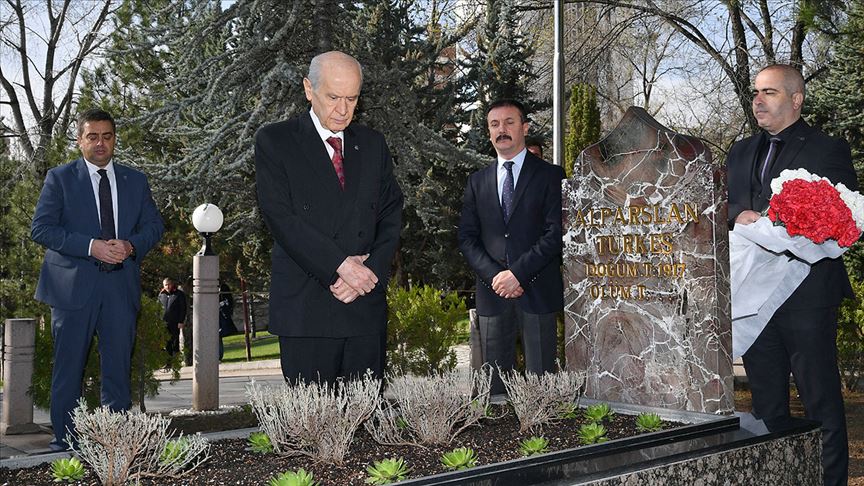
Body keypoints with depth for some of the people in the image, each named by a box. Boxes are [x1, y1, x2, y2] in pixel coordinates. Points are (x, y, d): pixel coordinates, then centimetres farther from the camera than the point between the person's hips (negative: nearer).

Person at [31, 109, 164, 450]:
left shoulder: (135, 181, 14)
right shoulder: (59, 178, 4)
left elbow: (154, 226, 12)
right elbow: (41, 228, -4)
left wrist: (131, 246, -10)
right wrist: (91, 246, -16)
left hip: (121, 285, 3)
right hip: (74, 285, -3)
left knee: (119, 368, 6)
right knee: (68, 368, 2)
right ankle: (66, 445, 11)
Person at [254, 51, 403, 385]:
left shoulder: (373, 144, 15)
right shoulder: (274, 141, 2)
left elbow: (391, 217, 11)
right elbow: (280, 217, -9)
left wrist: (370, 271, -6)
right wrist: (340, 264, -15)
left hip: (367, 307, 4)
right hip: (305, 309, -3)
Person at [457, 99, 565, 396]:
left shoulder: (551, 176, 3)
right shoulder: (477, 182, 15)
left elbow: (557, 232, -6)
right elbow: (467, 238, 9)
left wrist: (518, 273, -13)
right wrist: (494, 275, -6)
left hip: (537, 292, -3)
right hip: (492, 293, 3)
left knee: (541, 380, 0)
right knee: (494, 383, 5)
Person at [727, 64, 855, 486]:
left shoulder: (828, 150, -1)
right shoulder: (741, 152, 17)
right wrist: (740, 215, -10)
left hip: (806, 294, -6)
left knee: (821, 401, 1)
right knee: (766, 400, 15)